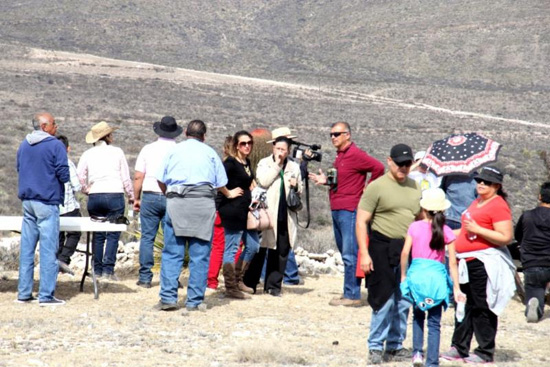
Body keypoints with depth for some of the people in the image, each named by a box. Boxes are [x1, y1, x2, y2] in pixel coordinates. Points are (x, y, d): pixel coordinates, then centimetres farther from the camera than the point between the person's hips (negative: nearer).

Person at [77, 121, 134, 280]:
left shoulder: (87, 154, 7)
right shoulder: (117, 152, 2)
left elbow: (80, 175, -1)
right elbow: (125, 177, 3)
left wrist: (86, 189, 14)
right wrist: (131, 195, 12)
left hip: (94, 197, 3)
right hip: (115, 195, -3)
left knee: (98, 234, 11)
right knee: (113, 234, -1)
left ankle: (97, 269, 12)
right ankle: (108, 269, -9)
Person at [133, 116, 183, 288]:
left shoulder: (148, 149, 3)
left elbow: (138, 177, 2)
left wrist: (136, 198, 11)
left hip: (150, 196, 0)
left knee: (147, 237, 4)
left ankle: (145, 277, 4)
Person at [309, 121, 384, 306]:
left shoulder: (355, 155, -11)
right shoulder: (339, 156, 18)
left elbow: (378, 168, -18)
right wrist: (325, 181, 10)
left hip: (349, 210, -10)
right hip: (336, 209, 10)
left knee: (350, 254, -9)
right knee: (345, 253, 13)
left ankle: (352, 295, -7)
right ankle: (350, 293, 19)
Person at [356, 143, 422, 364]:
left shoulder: (415, 187, 12)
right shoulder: (377, 187, -5)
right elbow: (361, 222, -7)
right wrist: (364, 254, -14)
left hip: (408, 250, 6)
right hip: (382, 249, -5)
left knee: (404, 303, 9)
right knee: (384, 300, -7)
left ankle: (395, 347, 20)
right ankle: (375, 348, 3)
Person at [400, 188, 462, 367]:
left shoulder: (415, 227, 0)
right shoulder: (446, 231, 1)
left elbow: (405, 253, -3)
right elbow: (452, 262, 0)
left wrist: (403, 275, 10)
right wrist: (456, 287, 4)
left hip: (417, 273, 0)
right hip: (437, 276, 0)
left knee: (418, 315, 21)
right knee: (434, 322, 5)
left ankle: (417, 352, 11)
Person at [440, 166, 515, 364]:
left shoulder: (498, 206, -12)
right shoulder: (477, 202, 17)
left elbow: (505, 238, -20)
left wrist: (477, 229, -22)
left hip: (484, 264, -9)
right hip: (467, 262, 9)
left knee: (482, 309, -3)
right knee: (464, 305, 14)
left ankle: (485, 353, 5)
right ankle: (459, 347, 23)